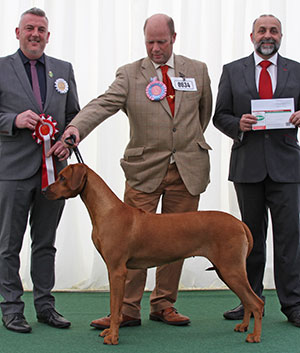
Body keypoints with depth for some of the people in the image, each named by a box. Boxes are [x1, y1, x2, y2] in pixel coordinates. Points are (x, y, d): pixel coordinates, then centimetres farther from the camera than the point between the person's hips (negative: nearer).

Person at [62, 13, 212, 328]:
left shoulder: (197, 71, 8)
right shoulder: (129, 74, 0)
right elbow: (103, 104, -15)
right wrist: (77, 126, -32)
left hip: (188, 171, 2)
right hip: (144, 169, -2)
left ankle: (163, 304, 19)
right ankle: (127, 309, 5)